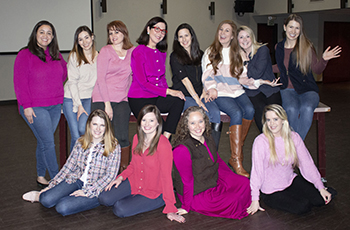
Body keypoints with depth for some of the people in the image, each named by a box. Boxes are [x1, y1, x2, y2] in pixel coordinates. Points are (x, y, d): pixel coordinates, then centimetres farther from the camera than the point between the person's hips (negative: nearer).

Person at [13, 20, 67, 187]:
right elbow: (20, 83, -10)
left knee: (44, 142, 12)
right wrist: (26, 106, -14)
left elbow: (63, 72, 26)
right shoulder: (25, 55, -6)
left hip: (55, 106, 6)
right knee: (48, 143, -8)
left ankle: (41, 176, 23)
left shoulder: (56, 54, 11)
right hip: (34, 108, -5)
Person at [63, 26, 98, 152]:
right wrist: (79, 105, -12)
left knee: (83, 129, -21)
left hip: (89, 98, 2)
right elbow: (72, 82, -6)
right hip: (71, 99, -2)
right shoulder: (74, 56, -3)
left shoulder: (99, 57, 6)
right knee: (76, 136, -9)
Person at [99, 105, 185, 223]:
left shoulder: (163, 144, -24)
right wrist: (121, 177, -6)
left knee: (120, 210, -21)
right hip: (134, 182, 6)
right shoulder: (137, 138, -1)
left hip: (154, 193, -6)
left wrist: (170, 210, -21)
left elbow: (166, 177, -22)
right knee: (104, 199, -11)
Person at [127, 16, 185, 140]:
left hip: (157, 98, 6)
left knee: (179, 101, -24)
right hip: (139, 100, -6)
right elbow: (142, 82, -13)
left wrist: (170, 91, -3)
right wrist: (168, 91, -17)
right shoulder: (139, 52, -8)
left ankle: (166, 139, -21)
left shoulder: (162, 53, 15)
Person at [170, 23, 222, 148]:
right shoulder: (175, 57, 1)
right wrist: (197, 99, -15)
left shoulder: (200, 55, 16)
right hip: (183, 96, -4)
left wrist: (205, 91, -5)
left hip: (200, 95, 4)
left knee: (215, 112, -25)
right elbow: (185, 79, -8)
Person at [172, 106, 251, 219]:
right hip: (197, 193, -8)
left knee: (244, 183, -1)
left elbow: (219, 162, 14)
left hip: (215, 181, 8)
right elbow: (187, 181, -21)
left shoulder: (208, 140, -1)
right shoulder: (182, 150, -27)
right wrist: (186, 207, -12)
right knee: (234, 200, -17)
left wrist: (236, 180, 15)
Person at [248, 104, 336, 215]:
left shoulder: (294, 137, -4)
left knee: (320, 200, -12)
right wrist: (255, 199, -15)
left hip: (291, 180, 4)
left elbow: (307, 163, -1)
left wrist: (321, 187, -7)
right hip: (271, 191, -4)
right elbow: (257, 170, -17)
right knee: (302, 207, -23)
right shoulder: (261, 141, -18)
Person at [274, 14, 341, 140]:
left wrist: (324, 59, -16)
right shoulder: (279, 47, 7)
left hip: (307, 89, -1)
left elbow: (316, 70, 2)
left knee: (307, 109, -36)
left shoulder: (307, 47, -2)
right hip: (287, 90, 2)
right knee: (291, 109, -34)